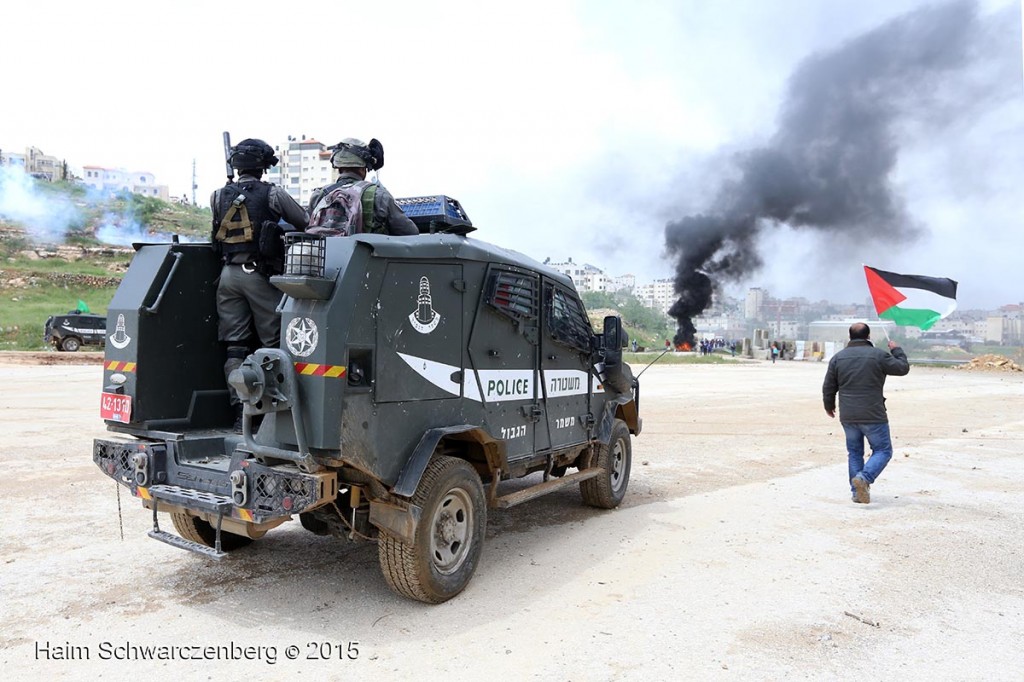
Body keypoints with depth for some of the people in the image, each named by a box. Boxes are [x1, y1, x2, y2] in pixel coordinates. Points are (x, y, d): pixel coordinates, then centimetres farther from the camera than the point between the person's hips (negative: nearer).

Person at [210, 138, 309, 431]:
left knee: (234, 348, 6)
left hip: (228, 275, 4)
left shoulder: (218, 197, 7)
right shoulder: (272, 194, -4)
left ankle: (239, 412, 5)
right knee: (273, 344, 2)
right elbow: (305, 223, 1)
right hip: (259, 274, -4)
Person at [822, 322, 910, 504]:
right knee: (883, 450, 7)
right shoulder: (878, 355, -7)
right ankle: (864, 477, -16)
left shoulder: (838, 357, 4)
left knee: (855, 452, 15)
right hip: (873, 415, -4)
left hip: (848, 416, 4)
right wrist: (896, 350, 22)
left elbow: (828, 387, 8)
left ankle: (857, 492, 13)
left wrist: (829, 406, 24)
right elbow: (903, 368, 6)